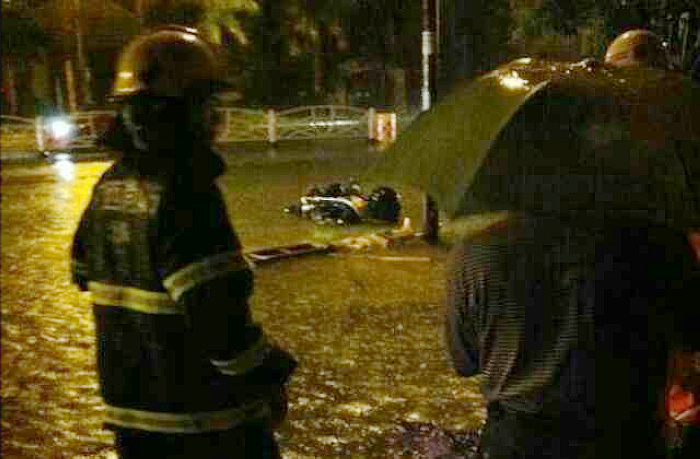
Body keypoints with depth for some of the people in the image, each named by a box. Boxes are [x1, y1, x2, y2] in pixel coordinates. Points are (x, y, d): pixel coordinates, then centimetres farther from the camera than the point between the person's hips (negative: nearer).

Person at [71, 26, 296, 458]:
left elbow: (86, 273, 14)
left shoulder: (109, 187, 2)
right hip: (203, 420, -7)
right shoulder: (185, 194, -24)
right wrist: (272, 374, -12)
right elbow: (220, 322, -28)